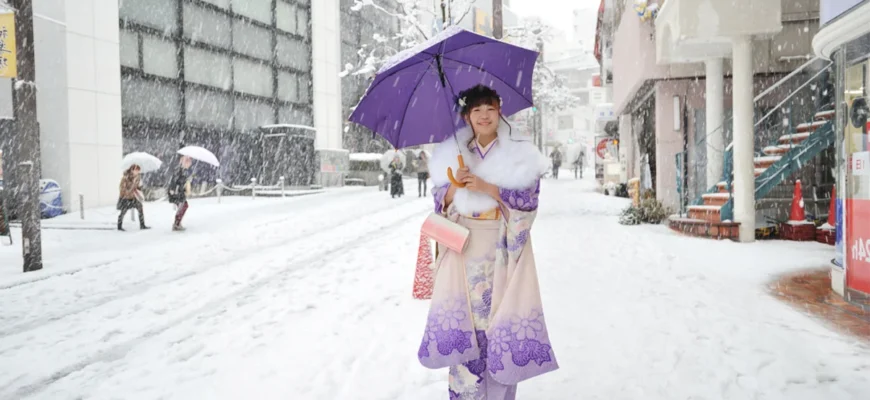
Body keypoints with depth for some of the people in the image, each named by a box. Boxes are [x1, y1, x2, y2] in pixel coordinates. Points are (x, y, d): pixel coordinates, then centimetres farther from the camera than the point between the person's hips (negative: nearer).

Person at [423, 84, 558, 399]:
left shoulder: (518, 155, 1)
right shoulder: (453, 155, 9)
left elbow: (528, 200, -9)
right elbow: (441, 204, 8)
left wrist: (486, 186, -18)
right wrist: (455, 185, -13)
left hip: (501, 251, -2)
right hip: (464, 250, 2)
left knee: (500, 319, -2)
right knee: (463, 320, 0)